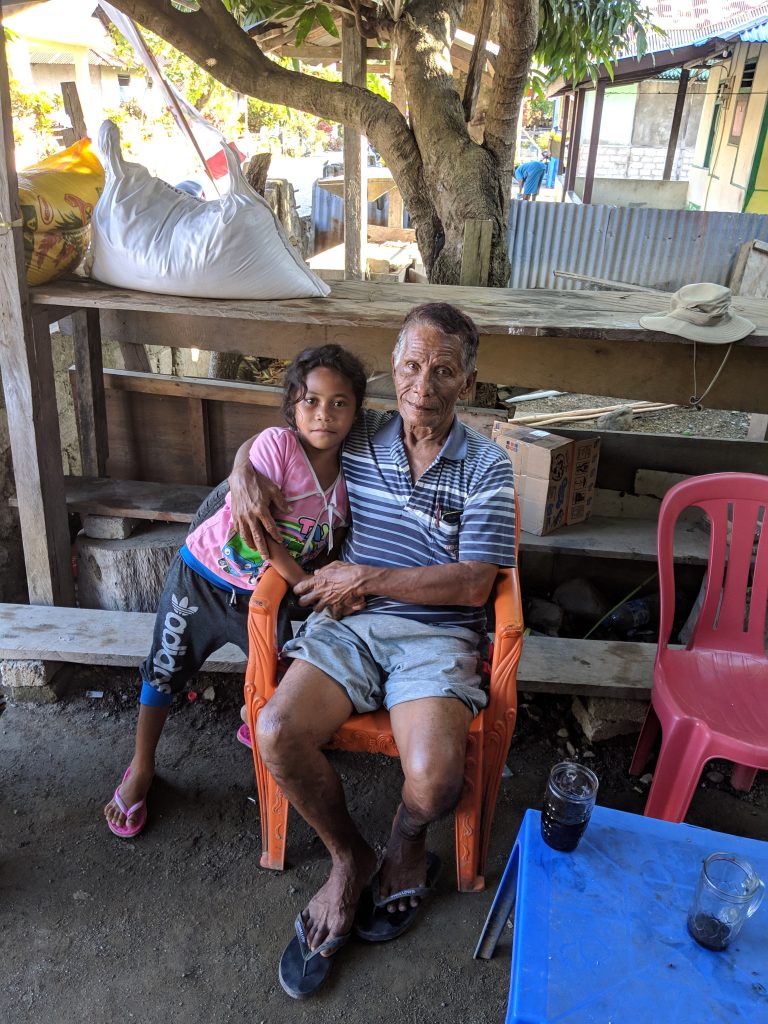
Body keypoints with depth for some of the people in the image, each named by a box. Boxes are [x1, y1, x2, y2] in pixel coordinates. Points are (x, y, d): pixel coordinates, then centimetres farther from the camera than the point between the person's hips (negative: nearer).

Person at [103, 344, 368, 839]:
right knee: (167, 669, 7)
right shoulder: (277, 443, -26)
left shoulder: (348, 477, -10)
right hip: (202, 577, -4)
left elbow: (333, 537, 5)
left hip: (260, 593, 4)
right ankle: (142, 768, 32)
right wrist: (305, 582, -28)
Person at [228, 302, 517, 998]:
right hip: (349, 625, 3)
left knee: (434, 776, -27)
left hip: (436, 635, -2)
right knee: (278, 733, -23)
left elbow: (473, 583, -8)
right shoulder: (358, 439, 9)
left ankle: (407, 844, 14)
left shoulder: (486, 465, 0)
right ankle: (349, 856, 8)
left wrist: (364, 578, -11)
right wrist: (244, 471, 0)